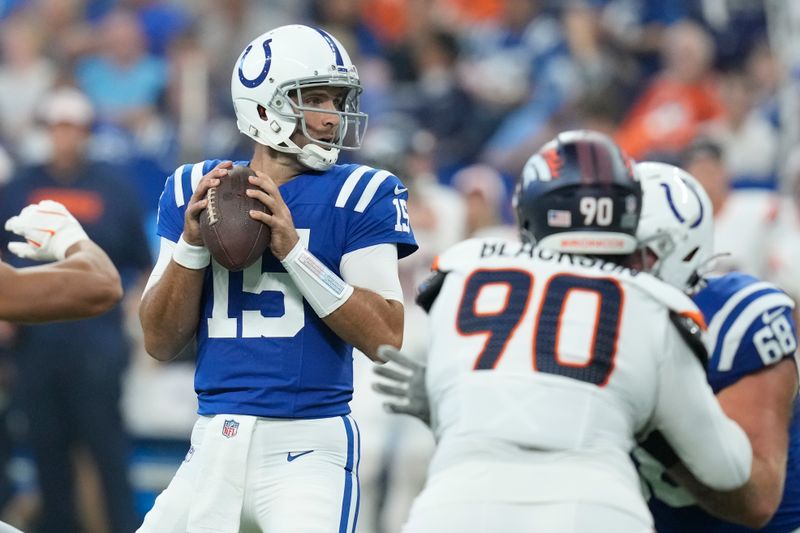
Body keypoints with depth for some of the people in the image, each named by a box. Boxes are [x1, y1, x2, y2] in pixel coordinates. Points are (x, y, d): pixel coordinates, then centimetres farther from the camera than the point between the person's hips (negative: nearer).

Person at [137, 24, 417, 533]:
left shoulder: (360, 195, -1)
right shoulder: (195, 189, 8)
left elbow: (388, 337, -10)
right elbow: (161, 343, 7)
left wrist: (293, 250, -17)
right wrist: (192, 243, -8)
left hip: (309, 447, -4)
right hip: (216, 447, 4)